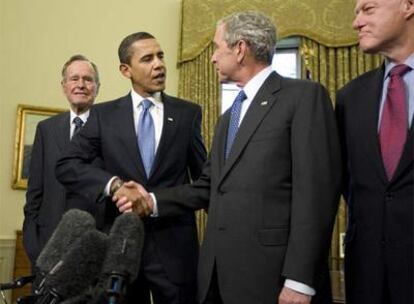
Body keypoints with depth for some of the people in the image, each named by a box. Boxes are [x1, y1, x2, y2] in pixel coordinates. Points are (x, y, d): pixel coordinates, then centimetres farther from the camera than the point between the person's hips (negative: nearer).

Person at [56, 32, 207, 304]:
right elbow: (67, 165, -3)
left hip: (174, 243, 0)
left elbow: (203, 176, 8)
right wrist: (114, 184, -18)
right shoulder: (104, 114, 4)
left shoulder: (188, 113, 4)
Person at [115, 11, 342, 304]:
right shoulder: (228, 118, 20)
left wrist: (299, 280, -18)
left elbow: (316, 189, -14)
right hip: (219, 272, 8)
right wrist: (152, 201, 5)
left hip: (270, 271, -7)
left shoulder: (304, 95, -6)